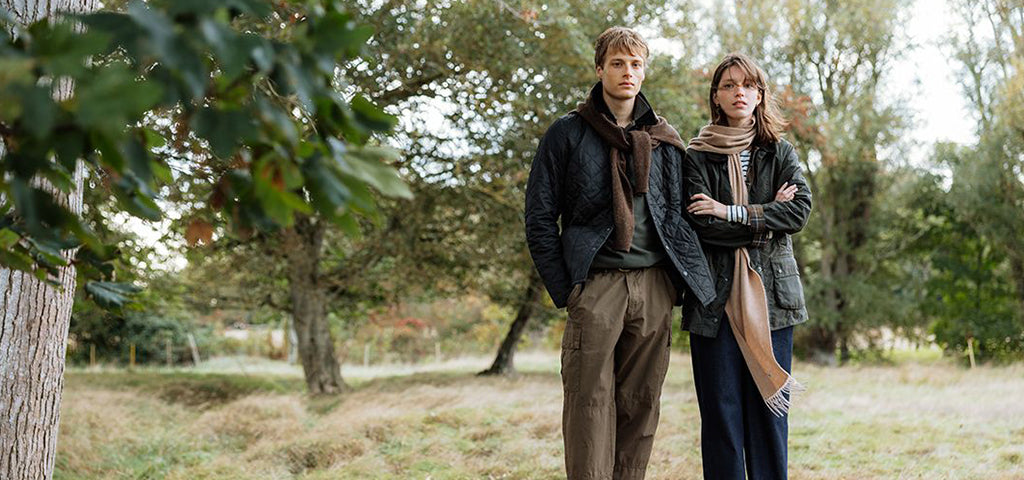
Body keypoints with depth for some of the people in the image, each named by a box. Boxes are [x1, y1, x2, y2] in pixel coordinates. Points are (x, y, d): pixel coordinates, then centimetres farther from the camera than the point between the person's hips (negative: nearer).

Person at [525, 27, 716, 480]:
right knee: (591, 403, -8)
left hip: (655, 286, 4)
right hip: (596, 285, -4)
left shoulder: (665, 140, 15)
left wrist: (680, 280, 5)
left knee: (641, 403, 6)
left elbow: (679, 213, 17)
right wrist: (564, 288, -5)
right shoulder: (568, 133, 4)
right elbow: (540, 217, 2)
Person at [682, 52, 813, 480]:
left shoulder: (780, 153, 13)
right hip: (717, 297, -2)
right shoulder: (697, 156, 5)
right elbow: (700, 224, -9)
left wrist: (731, 213, -10)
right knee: (721, 412, -1)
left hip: (770, 294, 2)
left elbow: (800, 211, -4)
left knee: (770, 405, 2)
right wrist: (765, 220, -7)